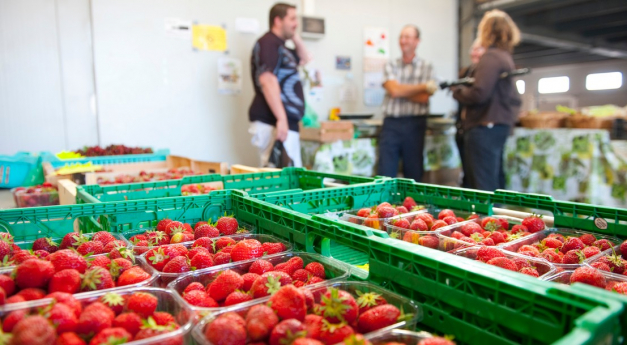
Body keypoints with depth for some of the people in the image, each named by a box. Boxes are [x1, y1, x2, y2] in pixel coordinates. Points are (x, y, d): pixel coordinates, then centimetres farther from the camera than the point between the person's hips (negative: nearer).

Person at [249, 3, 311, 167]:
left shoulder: (280, 46, 22)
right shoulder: (268, 43, -9)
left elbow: (304, 59, 39)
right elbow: (267, 81, -21)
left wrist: (295, 37, 23)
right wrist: (281, 118, -27)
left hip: (287, 122, 10)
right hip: (273, 123, -10)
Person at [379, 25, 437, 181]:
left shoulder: (426, 67, 5)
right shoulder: (391, 65, 9)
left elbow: (423, 98, -7)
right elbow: (393, 90, -8)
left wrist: (401, 90, -6)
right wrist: (423, 87, -8)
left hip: (414, 125, -1)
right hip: (391, 123, 1)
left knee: (414, 173, 7)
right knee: (385, 172, -1)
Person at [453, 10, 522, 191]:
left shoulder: (491, 57, -12)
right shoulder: (505, 57, 18)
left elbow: (479, 94, -22)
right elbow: (514, 98, 21)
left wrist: (457, 91, -5)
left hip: (485, 127, -11)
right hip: (500, 125, 11)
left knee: (483, 187, -8)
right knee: (495, 182, 17)